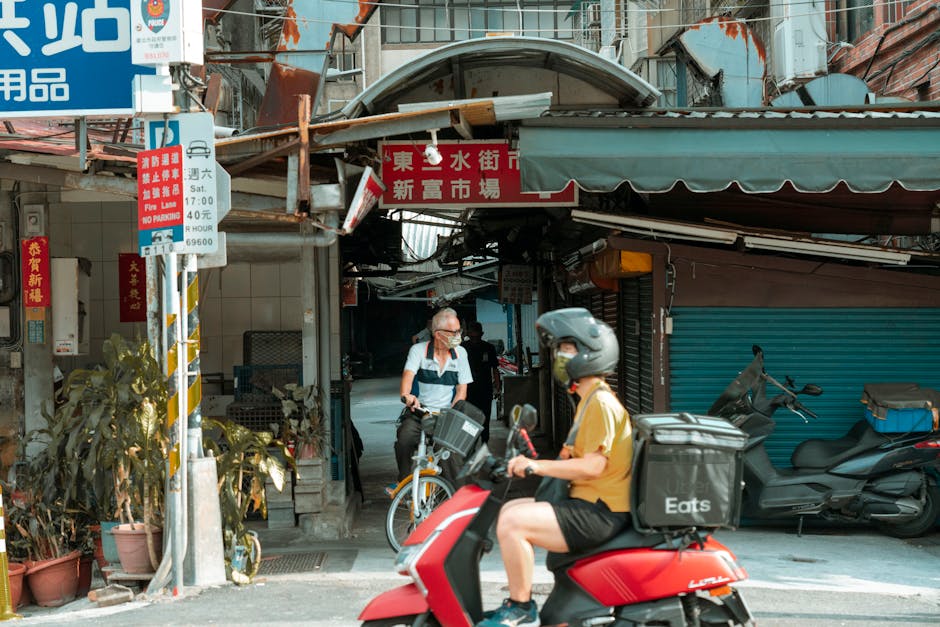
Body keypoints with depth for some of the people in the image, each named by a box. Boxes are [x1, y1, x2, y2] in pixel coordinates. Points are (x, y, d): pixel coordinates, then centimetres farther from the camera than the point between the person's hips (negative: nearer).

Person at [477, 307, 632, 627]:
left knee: (513, 522, -24)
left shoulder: (601, 403, -15)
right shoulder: (589, 400, 19)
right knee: (508, 511, 15)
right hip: (585, 502, 11)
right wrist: (532, 463, 11)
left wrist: (539, 466, -26)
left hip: (600, 513, -11)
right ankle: (518, 601, 17)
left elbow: (593, 466, -24)